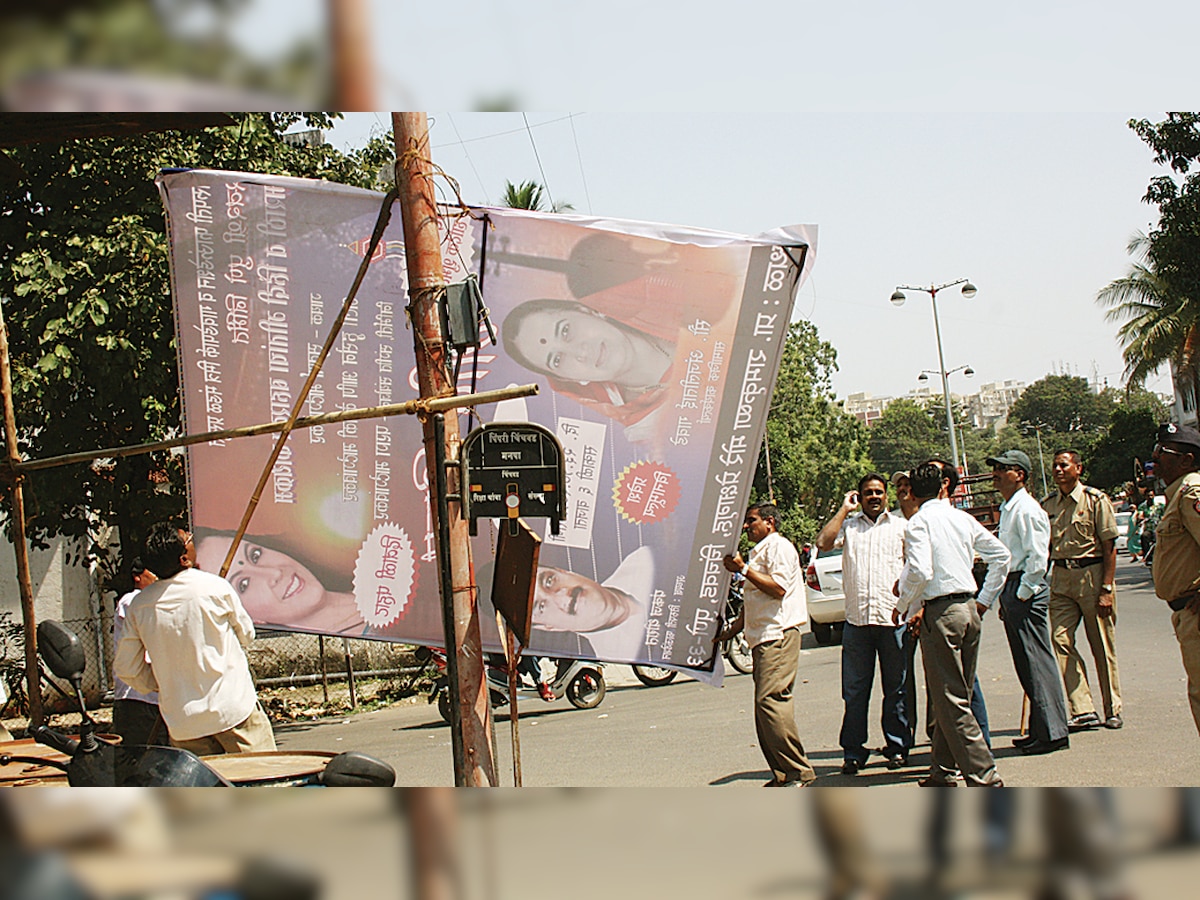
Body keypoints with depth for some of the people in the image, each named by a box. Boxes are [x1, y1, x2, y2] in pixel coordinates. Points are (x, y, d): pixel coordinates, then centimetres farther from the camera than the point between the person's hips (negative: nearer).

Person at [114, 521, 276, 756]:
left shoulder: (139, 605, -1)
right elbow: (246, 634, 5)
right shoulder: (215, 587, -11)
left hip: (181, 722, 4)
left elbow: (125, 668, 6)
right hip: (233, 709, -4)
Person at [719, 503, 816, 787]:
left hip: (779, 635, -11)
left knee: (770, 699, -18)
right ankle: (783, 773, 5)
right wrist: (729, 630, 25)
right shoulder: (760, 551, 26)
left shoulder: (779, 546, -4)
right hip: (764, 638, 11)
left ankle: (798, 771, -17)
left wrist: (743, 568, -16)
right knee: (766, 703, 5)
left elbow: (778, 588, -18)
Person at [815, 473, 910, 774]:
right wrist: (844, 510, 1)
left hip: (894, 619, -1)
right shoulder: (849, 524, 12)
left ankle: (897, 747, 15)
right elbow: (824, 543, -6)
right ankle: (853, 752, 8)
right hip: (856, 620, 1)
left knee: (897, 687, 4)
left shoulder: (901, 526, 10)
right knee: (854, 690, 2)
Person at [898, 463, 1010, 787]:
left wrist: (903, 606, -5)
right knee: (954, 697, 16)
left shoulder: (919, 522, -9)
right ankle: (943, 770, 25)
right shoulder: (963, 518, 11)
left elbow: (920, 571, -20)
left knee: (951, 703, -5)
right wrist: (984, 600, 20)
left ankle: (985, 779, -10)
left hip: (940, 612, -7)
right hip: (968, 609, 7)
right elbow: (1001, 556, 15)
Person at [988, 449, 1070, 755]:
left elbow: (1038, 557, -18)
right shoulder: (1007, 509, 18)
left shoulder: (1027, 510, -12)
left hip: (1026, 590, -10)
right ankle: (1040, 730, 18)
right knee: (1026, 664, 12)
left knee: (1037, 662, -8)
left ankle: (1052, 733, -5)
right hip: (1011, 589, 10)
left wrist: (1022, 593, -16)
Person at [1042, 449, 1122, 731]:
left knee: (1102, 645, 2)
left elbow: (1109, 547, -6)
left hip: (1092, 574, -4)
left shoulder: (1096, 501, -4)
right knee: (1061, 641, -7)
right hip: (1060, 577, 4)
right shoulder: (1047, 505, 10)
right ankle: (1083, 710, -4)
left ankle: (1112, 710, 15)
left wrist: (1107, 588, -12)